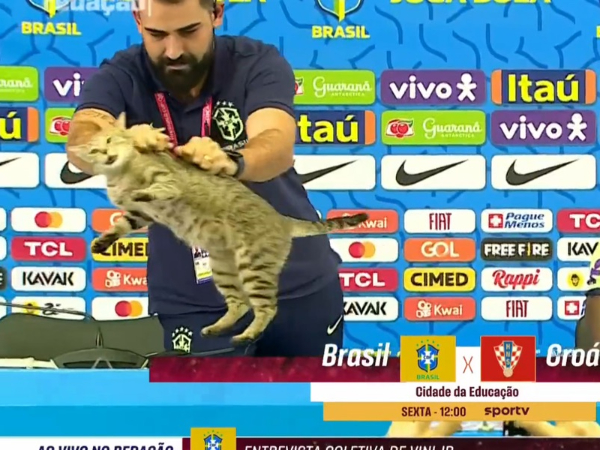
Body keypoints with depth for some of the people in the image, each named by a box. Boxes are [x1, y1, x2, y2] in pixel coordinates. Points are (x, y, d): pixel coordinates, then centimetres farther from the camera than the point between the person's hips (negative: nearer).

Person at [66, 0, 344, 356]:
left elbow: (278, 147, -30)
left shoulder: (258, 63, -12)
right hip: (191, 304, 0)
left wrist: (229, 162, -52)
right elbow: (82, 145, -29)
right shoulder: (120, 78, -10)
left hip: (299, 288, 1)